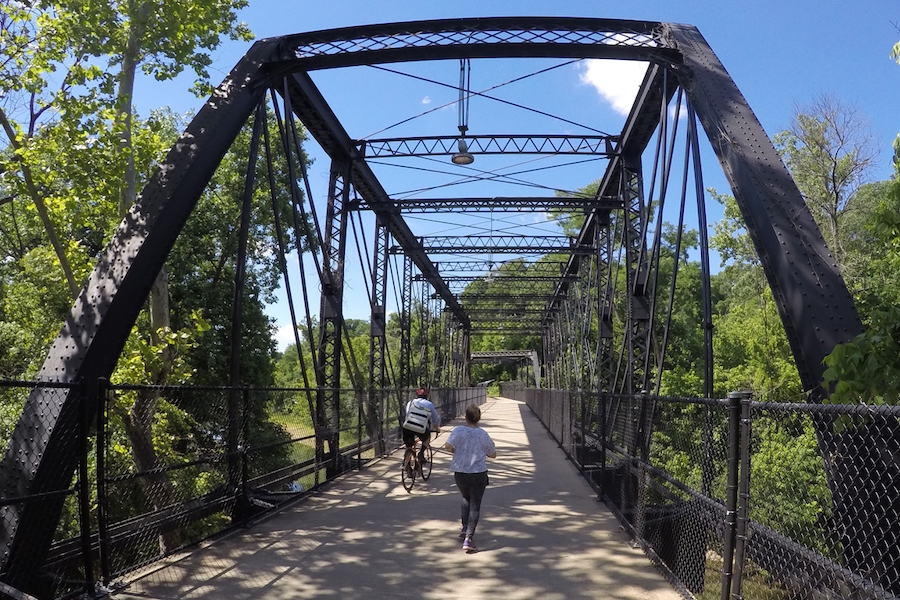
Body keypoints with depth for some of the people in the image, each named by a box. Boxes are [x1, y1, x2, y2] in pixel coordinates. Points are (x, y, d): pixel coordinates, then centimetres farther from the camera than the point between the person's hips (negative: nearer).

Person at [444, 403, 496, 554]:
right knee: (475, 506, 3)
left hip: (460, 473, 1)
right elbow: (493, 454, 8)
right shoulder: (483, 434, -2)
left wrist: (456, 451, -2)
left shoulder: (458, 430, -7)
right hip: (478, 474, -1)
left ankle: (465, 528, 24)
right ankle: (468, 538, -8)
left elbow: (448, 446, -21)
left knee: (466, 498, 29)